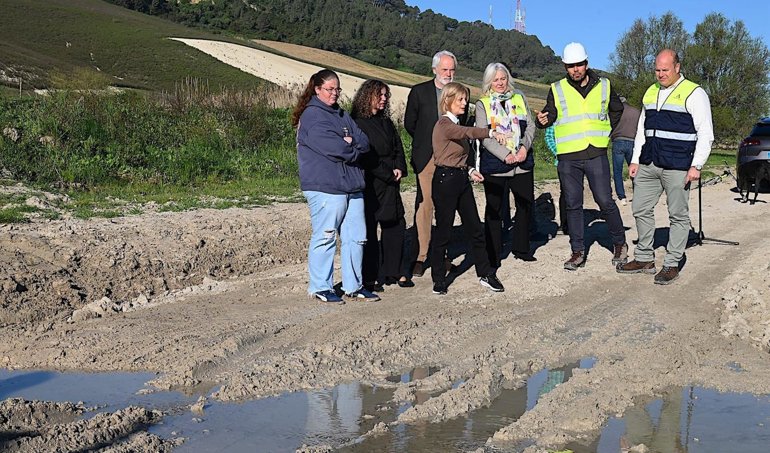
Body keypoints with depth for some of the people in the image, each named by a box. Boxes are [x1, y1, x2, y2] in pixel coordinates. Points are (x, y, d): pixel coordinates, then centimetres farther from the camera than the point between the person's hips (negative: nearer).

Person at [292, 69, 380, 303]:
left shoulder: (342, 115, 20)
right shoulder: (311, 115, -7)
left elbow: (364, 142, 10)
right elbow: (331, 147, -19)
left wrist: (349, 142, -10)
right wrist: (353, 149, -1)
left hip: (352, 186, 8)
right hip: (325, 187, -8)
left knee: (355, 236, 10)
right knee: (325, 238, -2)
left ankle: (353, 286, 19)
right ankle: (321, 288, 8)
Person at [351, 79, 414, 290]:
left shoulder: (385, 122, 16)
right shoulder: (358, 123, -8)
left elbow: (398, 147, 15)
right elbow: (366, 156, -14)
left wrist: (399, 168, -4)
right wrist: (389, 174, -12)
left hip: (390, 183, 8)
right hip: (369, 184, -7)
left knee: (396, 226, 8)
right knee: (369, 229, -2)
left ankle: (393, 272, 18)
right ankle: (368, 278, 5)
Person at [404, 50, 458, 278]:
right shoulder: (419, 92, 2)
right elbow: (409, 124, 8)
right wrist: (427, 141, 9)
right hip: (426, 156, -2)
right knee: (425, 204, -5)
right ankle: (421, 255, 0)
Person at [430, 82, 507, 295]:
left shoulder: (456, 124, 15)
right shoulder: (444, 124, -13)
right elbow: (467, 132, -34)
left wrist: (469, 170, 6)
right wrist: (491, 133, -48)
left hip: (461, 179, 9)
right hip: (445, 179, -8)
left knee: (475, 228, 9)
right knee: (443, 231, 0)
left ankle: (485, 274, 17)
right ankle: (438, 279, 12)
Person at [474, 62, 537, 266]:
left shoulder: (519, 98, 12)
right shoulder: (482, 104, 1)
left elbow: (530, 126, 8)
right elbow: (484, 136, -8)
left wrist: (524, 147, -10)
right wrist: (505, 155, -18)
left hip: (522, 163, 4)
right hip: (494, 165, -4)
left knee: (525, 205, 10)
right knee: (494, 210, 2)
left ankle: (521, 248, 26)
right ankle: (493, 256, 9)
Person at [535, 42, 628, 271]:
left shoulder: (604, 86, 7)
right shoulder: (557, 89, 5)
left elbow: (617, 110, 22)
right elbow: (550, 114, 5)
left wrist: (604, 131, 11)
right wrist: (543, 120, -18)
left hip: (596, 155, 0)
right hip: (568, 157, 1)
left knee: (605, 202, -1)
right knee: (573, 205, 5)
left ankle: (619, 243, 18)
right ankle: (578, 252, 13)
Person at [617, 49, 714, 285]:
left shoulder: (693, 93, -4)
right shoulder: (651, 93, 16)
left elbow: (705, 133, -7)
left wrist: (696, 166, -13)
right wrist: (635, 160, 14)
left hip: (678, 167, -7)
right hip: (648, 165, 7)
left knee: (678, 215, 0)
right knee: (641, 209, 8)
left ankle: (671, 265, 7)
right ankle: (644, 259, 19)